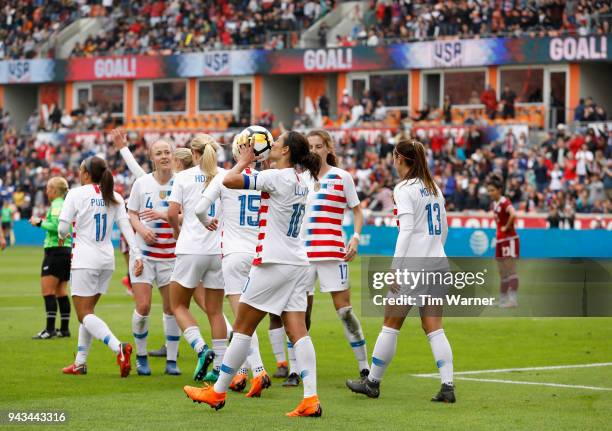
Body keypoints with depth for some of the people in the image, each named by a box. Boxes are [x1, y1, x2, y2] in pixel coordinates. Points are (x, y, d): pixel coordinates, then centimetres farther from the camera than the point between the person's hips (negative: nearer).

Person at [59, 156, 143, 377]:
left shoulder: (76, 194, -7)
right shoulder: (114, 197, 8)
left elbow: (63, 227, -10)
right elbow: (126, 226, 0)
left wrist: (62, 236, 13)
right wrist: (136, 255, -4)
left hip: (84, 260, -6)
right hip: (107, 260, 6)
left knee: (85, 314, -5)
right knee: (87, 310, 17)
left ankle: (118, 347, -28)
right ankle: (80, 362, 17)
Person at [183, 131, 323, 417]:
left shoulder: (276, 177, -13)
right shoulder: (299, 183, 13)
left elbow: (229, 180, -16)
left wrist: (243, 161, 1)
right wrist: (251, 162, 22)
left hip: (273, 262, -8)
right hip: (297, 264, 8)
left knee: (242, 327, 3)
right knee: (298, 332, 0)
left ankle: (218, 392, 12)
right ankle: (311, 400, -11)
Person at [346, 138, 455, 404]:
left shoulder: (405, 189, -8)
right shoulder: (433, 188, 14)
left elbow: (406, 230, -17)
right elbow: (443, 230, 19)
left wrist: (396, 267, -20)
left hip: (412, 264, -7)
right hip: (436, 264, 7)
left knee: (391, 324, 4)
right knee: (434, 328, 4)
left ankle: (372, 382, 14)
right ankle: (447, 385, -6)